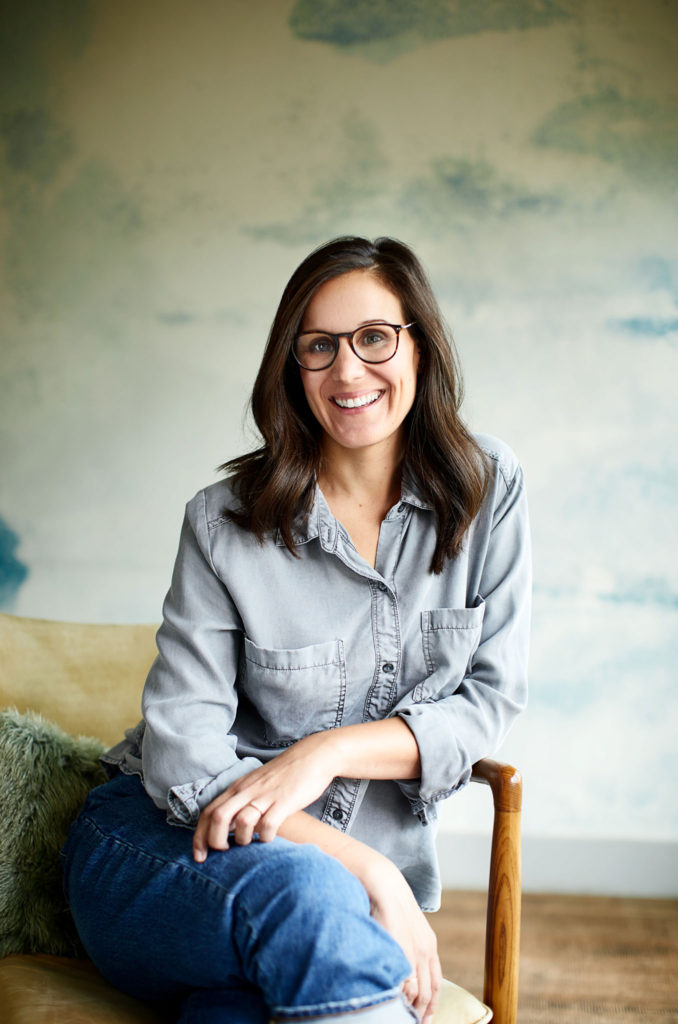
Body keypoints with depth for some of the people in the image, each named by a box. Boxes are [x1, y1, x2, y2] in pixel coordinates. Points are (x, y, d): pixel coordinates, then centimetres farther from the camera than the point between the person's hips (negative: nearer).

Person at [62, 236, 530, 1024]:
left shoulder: (488, 487, 1)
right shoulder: (225, 522, -7)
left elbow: (492, 698, 1)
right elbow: (182, 752, -12)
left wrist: (328, 751, -17)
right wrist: (365, 872, -24)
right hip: (165, 842, 0)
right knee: (306, 896, -37)